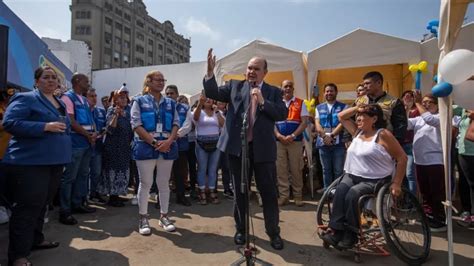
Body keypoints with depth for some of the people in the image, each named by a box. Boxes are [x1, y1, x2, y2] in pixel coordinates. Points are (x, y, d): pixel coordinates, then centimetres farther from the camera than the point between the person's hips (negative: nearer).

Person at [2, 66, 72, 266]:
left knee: (42, 204, 18)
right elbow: (10, 123, -18)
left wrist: (64, 150, 14)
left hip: (54, 161, 8)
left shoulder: (60, 103, 17)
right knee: (27, 207, -4)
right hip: (29, 162, -8)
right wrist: (45, 126, -24)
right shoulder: (26, 99, -7)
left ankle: (36, 239, 33)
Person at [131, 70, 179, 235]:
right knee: (145, 183, 2)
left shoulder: (170, 103, 13)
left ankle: (164, 216, 21)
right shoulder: (140, 101, 3)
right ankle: (143, 218, 15)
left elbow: (176, 124, 7)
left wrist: (169, 141, -12)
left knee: (164, 183, 9)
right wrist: (154, 142, -15)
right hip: (146, 146, -3)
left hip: (167, 147, 4)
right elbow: (136, 125, -6)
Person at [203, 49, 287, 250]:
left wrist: (263, 101, -16)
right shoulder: (235, 86, 8)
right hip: (238, 146, 1)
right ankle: (241, 229, 30)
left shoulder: (273, 92, 6)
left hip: (263, 148, 0)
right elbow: (213, 93, -1)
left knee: (269, 192, 8)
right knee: (240, 191, 13)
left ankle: (274, 232, 25)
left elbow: (283, 114, -6)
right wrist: (210, 72, -14)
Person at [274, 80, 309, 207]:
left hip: (295, 141, -1)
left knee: (296, 169, 3)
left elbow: (304, 122, -2)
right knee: (281, 169, 2)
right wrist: (279, 136, -11)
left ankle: (298, 196, 13)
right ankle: (283, 196, 10)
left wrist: (293, 136, -13)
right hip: (279, 141, 2)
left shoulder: (300, 103, 7)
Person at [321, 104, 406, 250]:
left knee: (353, 194, -31)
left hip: (375, 180, -5)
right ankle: (336, 230, -27)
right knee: (340, 190, -25)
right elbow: (341, 117, 22)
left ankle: (350, 234, -20)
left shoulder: (383, 135, -6)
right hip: (352, 176, 6)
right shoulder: (357, 132, 14)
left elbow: (402, 158, -7)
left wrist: (396, 183, -12)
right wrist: (357, 108, 7)